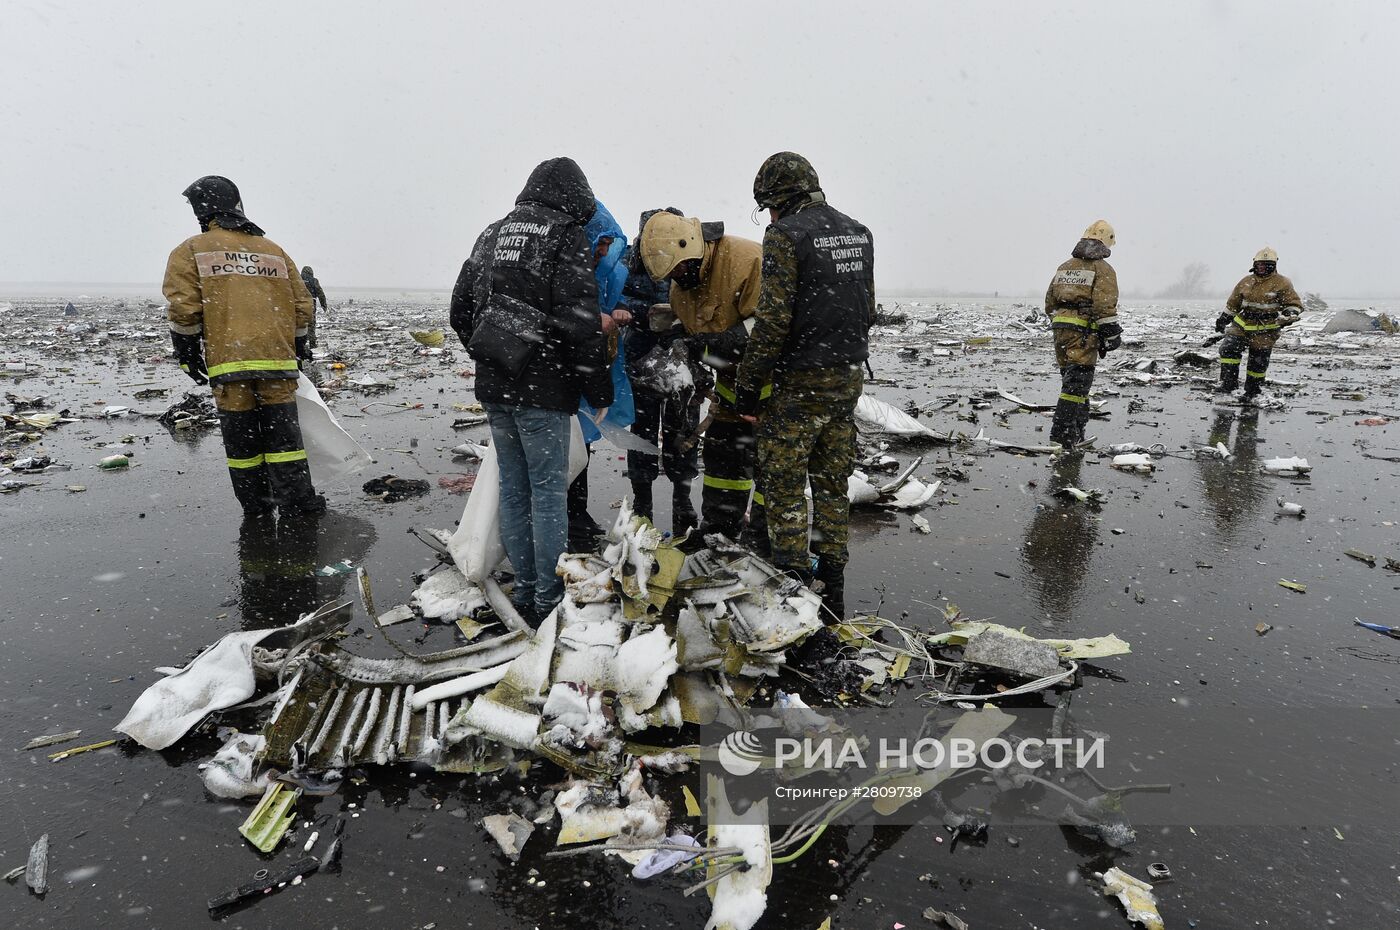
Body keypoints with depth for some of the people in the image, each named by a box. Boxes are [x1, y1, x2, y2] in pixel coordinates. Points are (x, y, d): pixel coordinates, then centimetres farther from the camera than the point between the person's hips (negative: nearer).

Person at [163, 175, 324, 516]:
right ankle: (297, 505, 2)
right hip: (278, 357, 2)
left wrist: (188, 354, 6)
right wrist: (297, 349, 24)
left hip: (227, 360, -2)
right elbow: (302, 306, 14)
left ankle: (257, 507, 14)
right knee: (283, 432, 5)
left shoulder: (191, 251, 6)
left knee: (241, 437, 7)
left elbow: (184, 309, -4)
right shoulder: (274, 250, 16)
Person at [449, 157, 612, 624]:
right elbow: (579, 322, -15)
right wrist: (600, 391, -8)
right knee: (548, 489, 1)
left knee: (513, 488, 13)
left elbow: (461, 309, 18)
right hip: (542, 388, -7)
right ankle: (549, 598, 8)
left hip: (493, 386, 7)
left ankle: (525, 589, 21)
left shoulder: (492, 233, 16)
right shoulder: (567, 236, -7)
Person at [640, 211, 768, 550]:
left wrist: (717, 342, -34)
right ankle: (718, 528, 25)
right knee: (721, 445, 12)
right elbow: (690, 329, 13)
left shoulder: (749, 259, -27)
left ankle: (764, 537, 4)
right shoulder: (680, 287, 1)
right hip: (734, 372, 8)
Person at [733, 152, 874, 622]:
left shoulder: (786, 234, -12)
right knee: (832, 482, 13)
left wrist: (749, 384, -11)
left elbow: (773, 319, -17)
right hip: (849, 377, 8)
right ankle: (831, 595, 20)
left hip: (800, 381, -8)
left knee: (784, 483, 2)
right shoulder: (858, 232, 12)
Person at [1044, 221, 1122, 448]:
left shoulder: (1065, 267, 16)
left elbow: (1050, 302, 18)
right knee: (1077, 382, -5)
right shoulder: (1103, 269, -5)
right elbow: (1105, 307, -14)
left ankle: (1077, 433, 24)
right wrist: (1112, 336, -9)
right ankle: (1061, 434, -11)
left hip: (1061, 329, 7)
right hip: (1084, 333, -7)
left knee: (1072, 379, 16)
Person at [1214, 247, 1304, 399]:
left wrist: (1288, 316, -20)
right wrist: (1223, 318, 22)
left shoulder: (1282, 283, -4)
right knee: (1228, 348, -16)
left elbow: (1295, 305, -1)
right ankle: (1228, 384, -12)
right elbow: (1233, 303, 20)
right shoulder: (1246, 281, 9)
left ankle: (1252, 391, 19)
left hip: (1264, 331, -4)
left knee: (1258, 361, 4)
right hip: (1242, 325, 4)